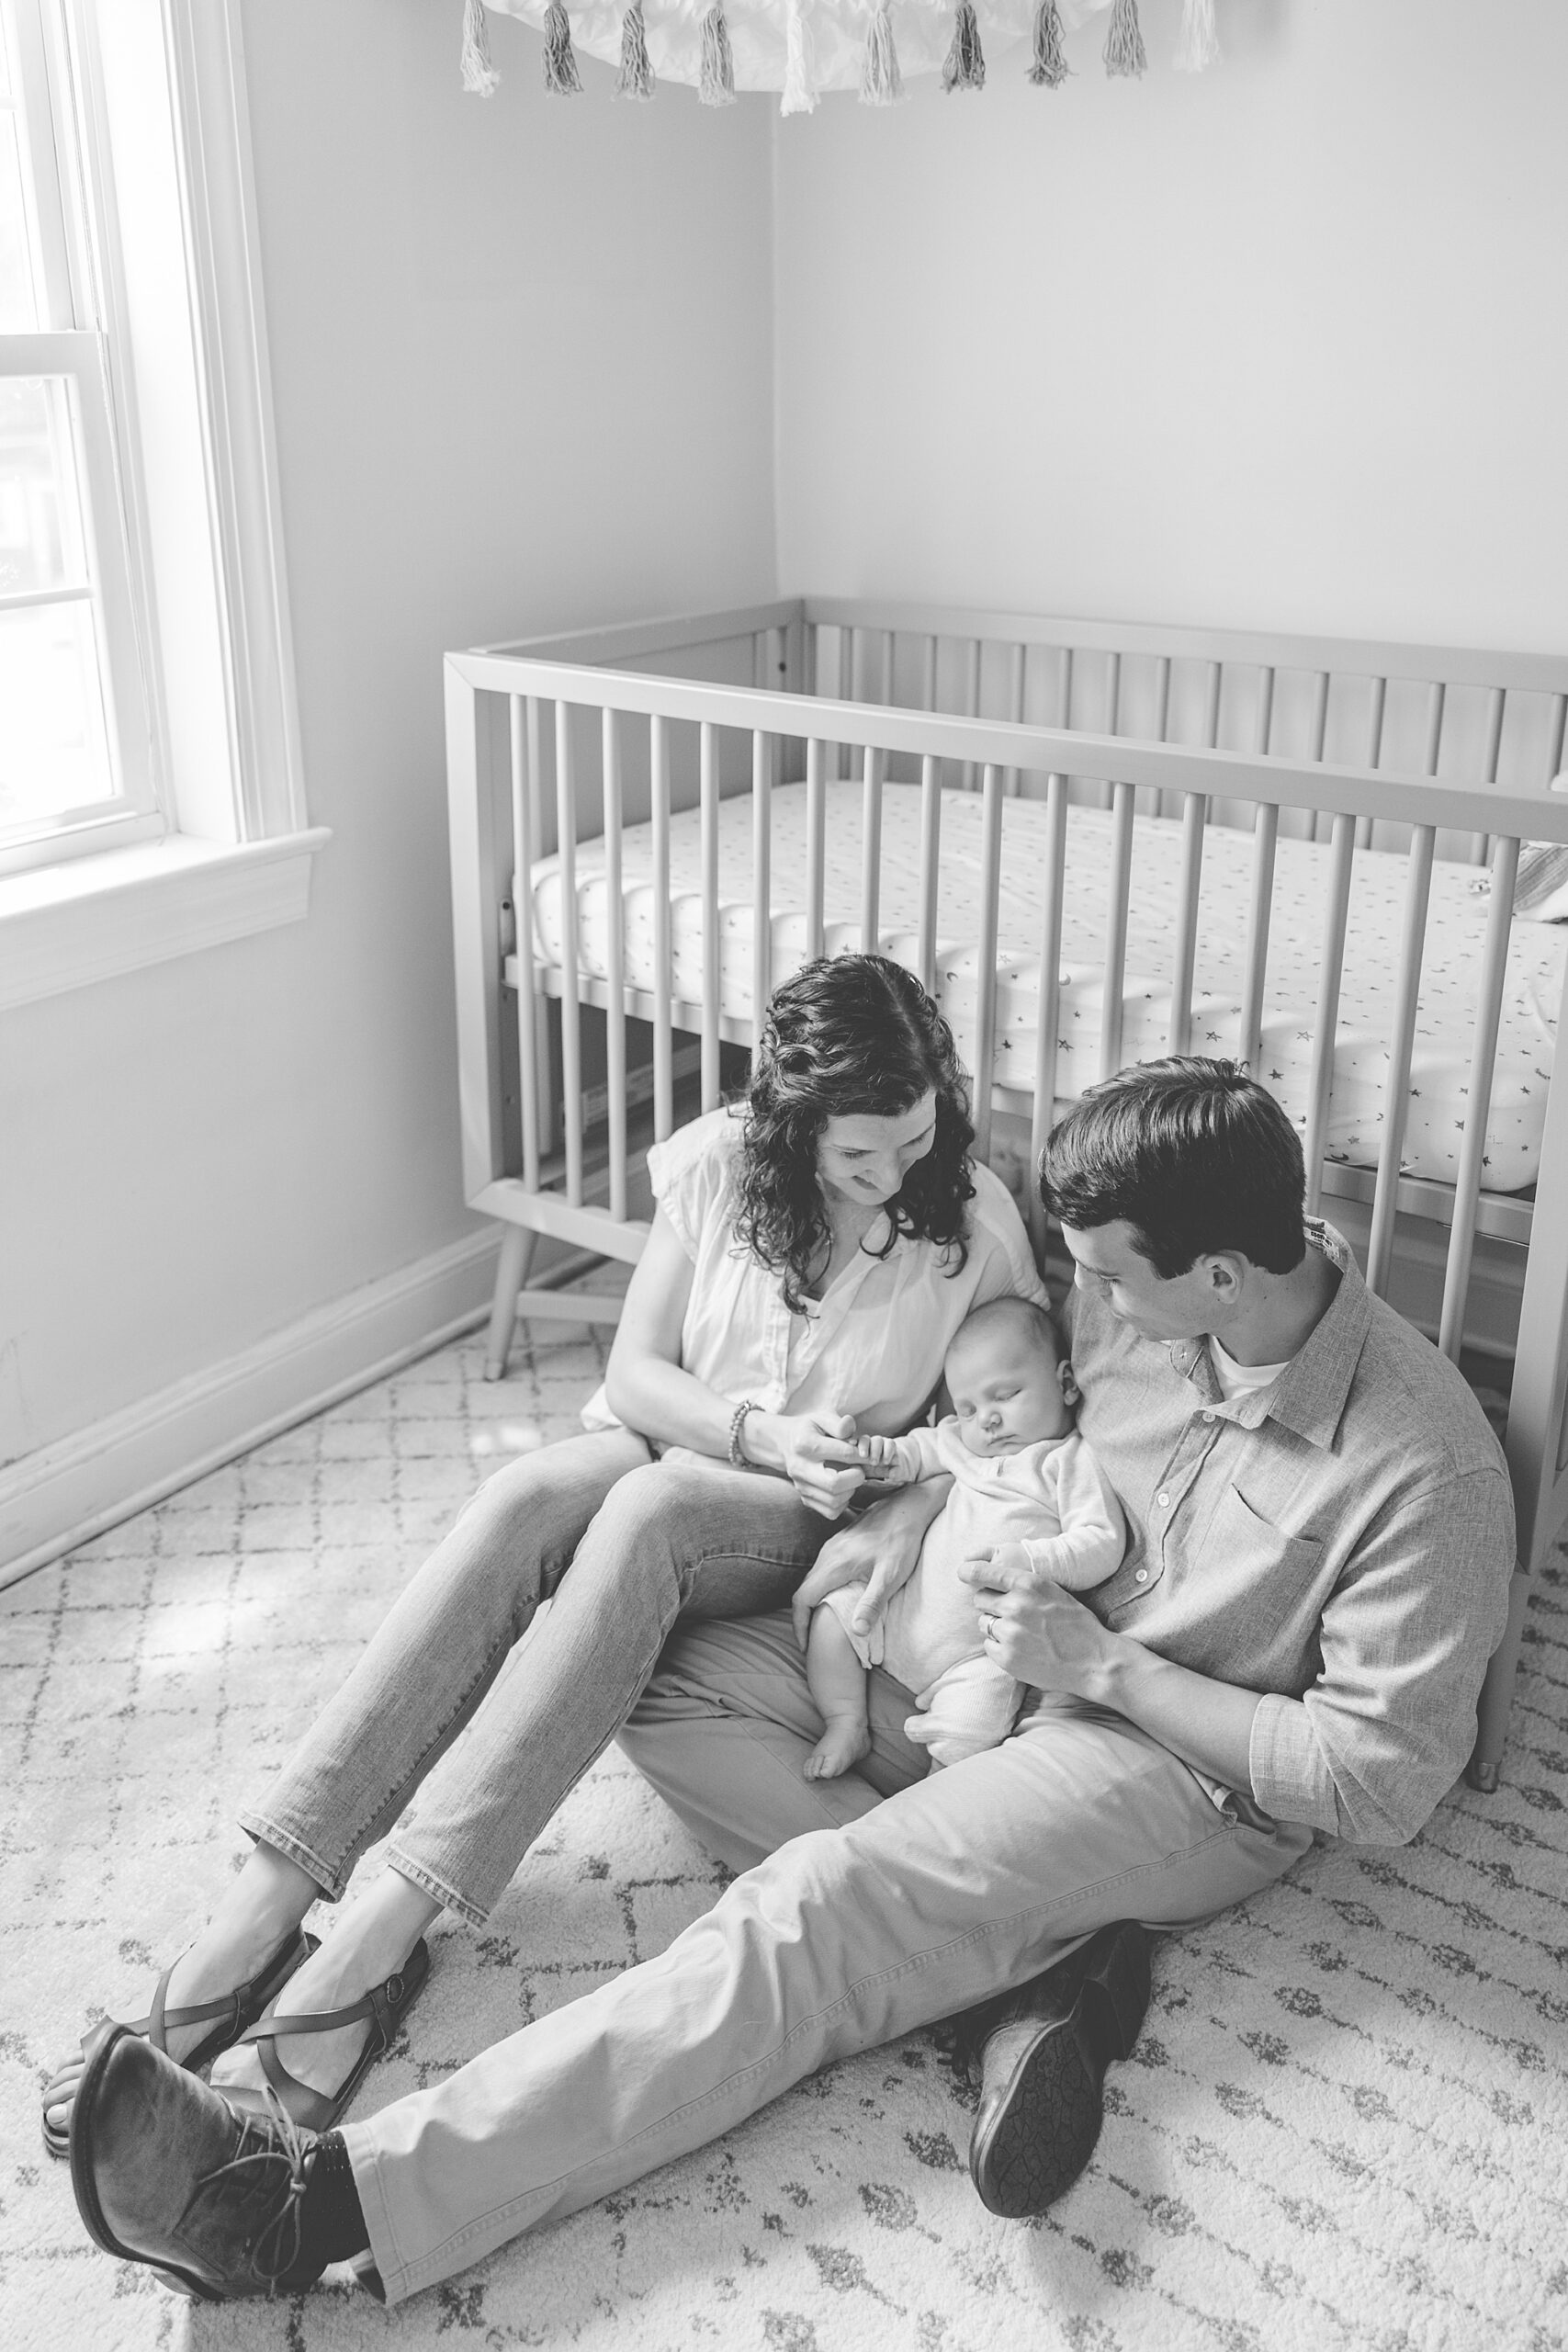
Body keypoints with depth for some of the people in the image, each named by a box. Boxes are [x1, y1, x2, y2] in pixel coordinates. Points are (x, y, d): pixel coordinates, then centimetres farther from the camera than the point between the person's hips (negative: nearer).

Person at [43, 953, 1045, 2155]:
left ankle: (380, 1934, -39)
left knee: (650, 1505, -36)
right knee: (529, 1491, -32)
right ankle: (261, 1911, -35)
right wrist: (757, 1434, -19)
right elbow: (636, 1371, -2)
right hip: (666, 1454, 2)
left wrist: (880, 1539, -17)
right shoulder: (716, 1165, -5)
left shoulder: (976, 1218, -10)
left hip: (816, 1532, -2)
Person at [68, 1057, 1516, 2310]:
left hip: (1191, 1773, -8)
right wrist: (911, 1507, -2)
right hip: (1013, 1652, 8)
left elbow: (1381, 1779, -21)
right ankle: (1032, 1960, -18)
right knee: (667, 1691, -6)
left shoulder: (1425, 1465, -24)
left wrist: (1103, 1663, -22)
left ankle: (323, 2206, -31)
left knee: (815, 1912, -28)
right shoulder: (1143, 1294, -6)